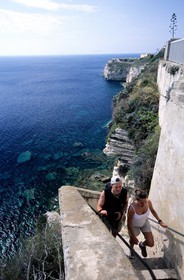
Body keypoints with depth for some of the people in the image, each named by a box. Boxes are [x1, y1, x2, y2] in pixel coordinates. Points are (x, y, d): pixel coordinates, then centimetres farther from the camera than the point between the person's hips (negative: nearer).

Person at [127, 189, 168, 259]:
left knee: (151, 244, 5)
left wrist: (160, 221, -9)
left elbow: (153, 211, -3)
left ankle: (142, 245, 42)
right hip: (134, 226, -3)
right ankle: (131, 249, 58)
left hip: (145, 223, 3)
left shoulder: (148, 202, -30)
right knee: (133, 241, 20)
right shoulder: (132, 208, -41)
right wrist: (133, 237, -15)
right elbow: (129, 223, -25)